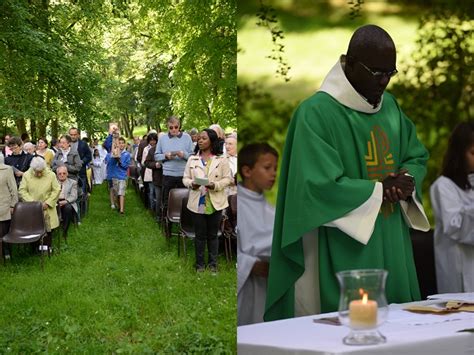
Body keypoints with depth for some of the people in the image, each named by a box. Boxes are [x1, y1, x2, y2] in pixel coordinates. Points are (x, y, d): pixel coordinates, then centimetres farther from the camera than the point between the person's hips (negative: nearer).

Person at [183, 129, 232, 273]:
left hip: (215, 202, -1)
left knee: (212, 234, 9)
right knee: (200, 235, 8)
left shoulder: (221, 159, -1)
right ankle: (200, 264, 19)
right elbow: (185, 178, 6)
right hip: (197, 202, 1)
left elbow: (227, 178, -2)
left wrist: (216, 185, -19)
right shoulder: (192, 159, 6)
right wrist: (191, 184, -16)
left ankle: (213, 263, 20)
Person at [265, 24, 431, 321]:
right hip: (344, 254, -7)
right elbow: (319, 186, -20)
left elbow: (417, 157, 17)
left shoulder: (390, 105, 9)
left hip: (392, 248, 7)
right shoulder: (316, 113, -14)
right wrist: (381, 190, -12)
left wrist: (409, 181, -6)